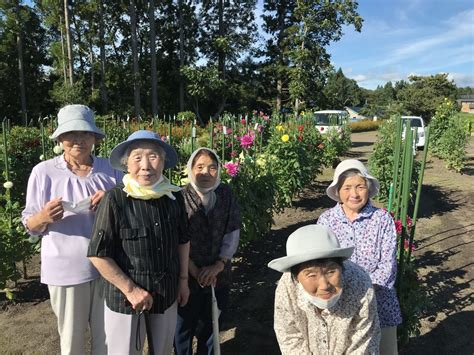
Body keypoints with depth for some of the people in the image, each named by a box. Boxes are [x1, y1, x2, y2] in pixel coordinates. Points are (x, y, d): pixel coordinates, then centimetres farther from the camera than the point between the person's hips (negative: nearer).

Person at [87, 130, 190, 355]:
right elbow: (98, 254, -16)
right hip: (125, 298, -4)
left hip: (167, 295, 5)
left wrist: (183, 280, 9)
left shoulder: (174, 197, -6)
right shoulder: (115, 200, -20)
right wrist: (130, 289, -15)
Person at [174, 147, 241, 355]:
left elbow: (233, 232, -2)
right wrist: (195, 271, -14)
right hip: (187, 276, -3)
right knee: (184, 326, 16)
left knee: (211, 324, 20)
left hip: (219, 275, 3)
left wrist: (219, 265, -11)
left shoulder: (226, 195, -1)